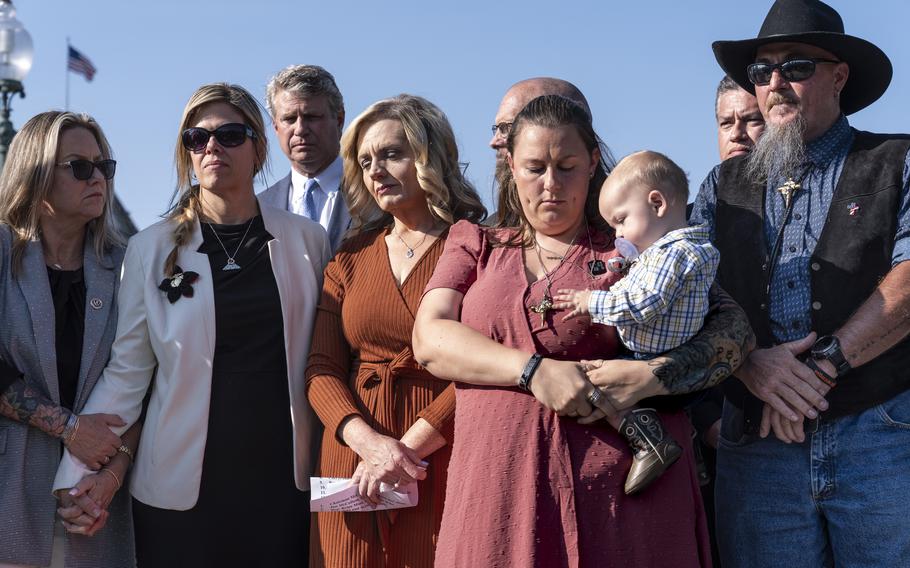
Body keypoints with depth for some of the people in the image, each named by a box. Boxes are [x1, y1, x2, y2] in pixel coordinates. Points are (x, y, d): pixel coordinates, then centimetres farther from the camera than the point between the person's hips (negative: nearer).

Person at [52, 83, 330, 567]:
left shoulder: (306, 241, 3)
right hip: (181, 488, -1)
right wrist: (79, 473, -9)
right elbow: (125, 371, -1)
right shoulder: (152, 248, -1)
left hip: (283, 481, 1)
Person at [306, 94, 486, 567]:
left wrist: (407, 449, -15)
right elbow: (322, 369, 4)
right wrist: (373, 443, -13)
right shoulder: (351, 258, 11)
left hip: (443, 468, -3)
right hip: (354, 467, 4)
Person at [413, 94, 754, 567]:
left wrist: (650, 376, -16)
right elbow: (430, 339, 0)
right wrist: (533, 369, -14)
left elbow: (734, 328, 1)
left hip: (623, 491, -1)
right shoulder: (476, 246, 15)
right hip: (499, 494, 1)